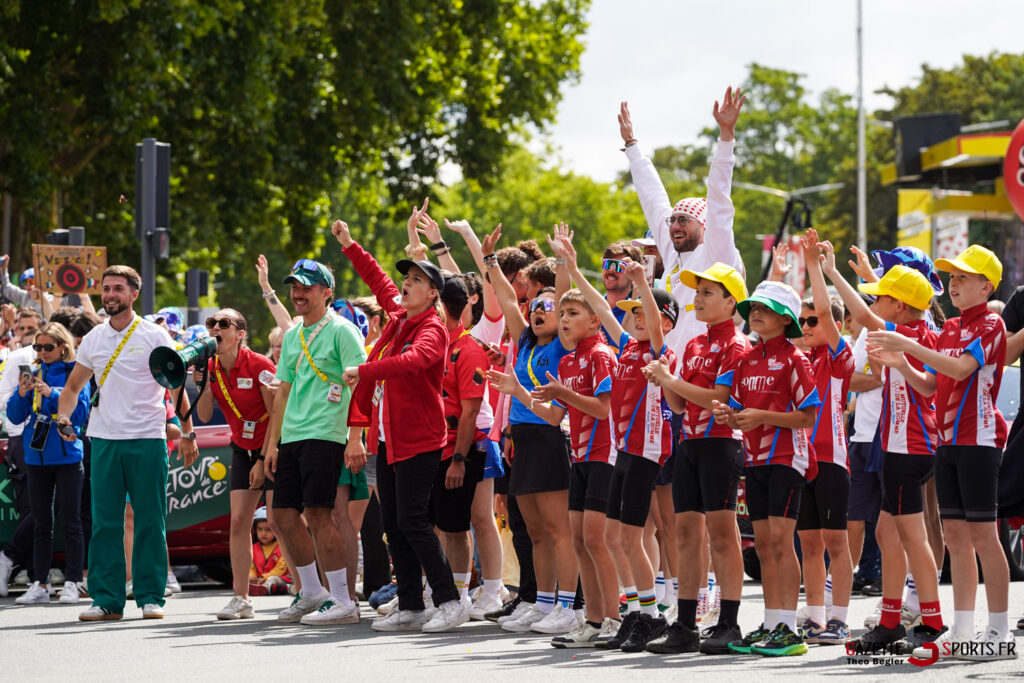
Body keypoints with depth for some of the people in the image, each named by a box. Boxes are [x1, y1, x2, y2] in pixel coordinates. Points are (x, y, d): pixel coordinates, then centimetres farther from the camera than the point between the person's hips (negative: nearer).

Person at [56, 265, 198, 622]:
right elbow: (73, 385, 20)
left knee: (150, 522, 0)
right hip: (104, 440, 3)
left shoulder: (154, 336, -1)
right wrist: (63, 417, 2)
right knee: (104, 522, 1)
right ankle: (106, 599, 5)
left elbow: (176, 387, 1)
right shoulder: (93, 339, 10)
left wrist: (188, 433, -3)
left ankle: (151, 597, 7)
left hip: (147, 440, -3)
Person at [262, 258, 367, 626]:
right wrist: (272, 443, 17)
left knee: (318, 513, -13)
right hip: (292, 438, 8)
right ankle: (311, 592, 20)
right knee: (284, 514, 7)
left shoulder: (341, 331, -6)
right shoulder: (292, 336, 18)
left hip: (324, 435, -8)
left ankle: (343, 601, -7)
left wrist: (355, 438, -20)